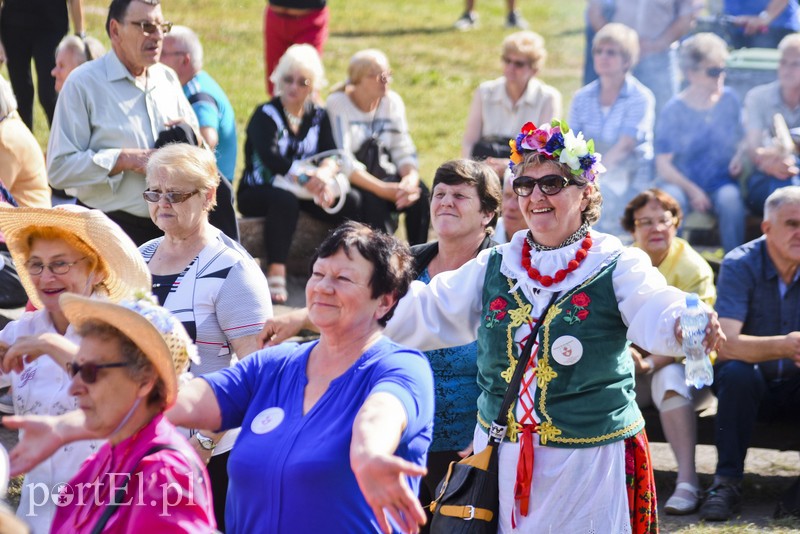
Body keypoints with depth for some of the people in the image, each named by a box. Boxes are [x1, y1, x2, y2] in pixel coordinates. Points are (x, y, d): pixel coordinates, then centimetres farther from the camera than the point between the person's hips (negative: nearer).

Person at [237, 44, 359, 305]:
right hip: (258, 193, -4)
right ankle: (276, 273, -37)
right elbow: (270, 158, -25)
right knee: (285, 198, -39)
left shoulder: (318, 116, 8)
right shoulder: (265, 115, -6)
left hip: (305, 191, 4)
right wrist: (308, 178, -41)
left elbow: (331, 154, -9)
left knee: (351, 202, -21)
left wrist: (324, 174, -35)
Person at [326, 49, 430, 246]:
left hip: (384, 176, 4)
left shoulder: (392, 102, 4)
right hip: (349, 183, -4)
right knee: (372, 199, -35)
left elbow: (404, 151, -1)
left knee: (420, 191, -24)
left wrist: (411, 180, -24)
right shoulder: (338, 104, -11)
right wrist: (382, 189, -29)